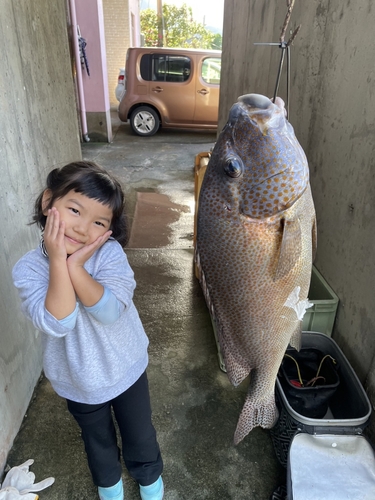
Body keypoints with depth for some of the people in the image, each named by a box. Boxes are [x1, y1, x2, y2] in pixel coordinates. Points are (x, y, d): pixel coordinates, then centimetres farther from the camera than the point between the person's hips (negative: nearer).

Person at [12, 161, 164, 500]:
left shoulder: (110, 253, -23)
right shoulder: (28, 268, -21)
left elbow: (110, 311, -33)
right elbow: (57, 324, -33)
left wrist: (76, 266, -38)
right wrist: (58, 262, -37)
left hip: (126, 369, 0)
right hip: (77, 381, 1)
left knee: (140, 434, 24)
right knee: (97, 440, 29)